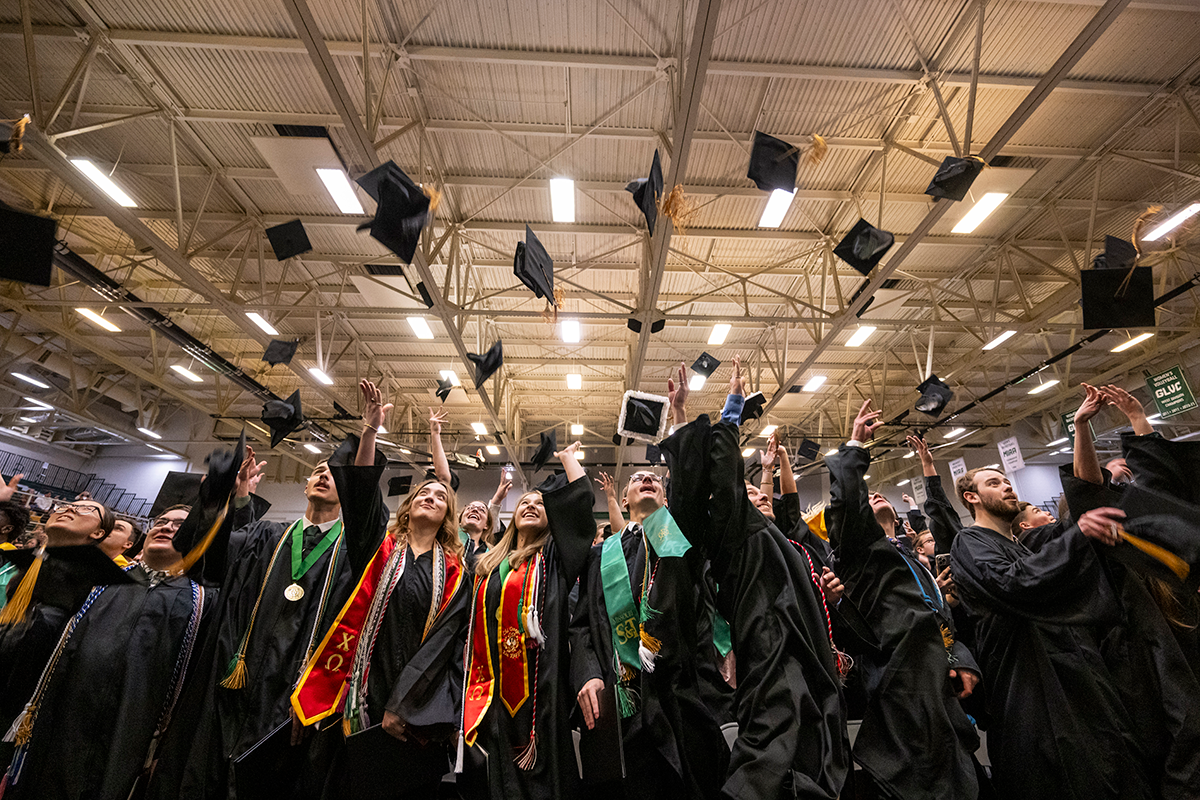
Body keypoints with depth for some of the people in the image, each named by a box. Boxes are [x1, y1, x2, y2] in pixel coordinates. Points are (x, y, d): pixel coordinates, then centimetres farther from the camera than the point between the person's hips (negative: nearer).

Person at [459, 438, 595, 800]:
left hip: (538, 691, -4)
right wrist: (471, 698, 13)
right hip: (492, 695, 4)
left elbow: (580, 498, -12)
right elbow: (474, 631, 18)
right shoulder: (488, 565, 15)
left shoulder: (552, 557, 1)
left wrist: (567, 456, 1)